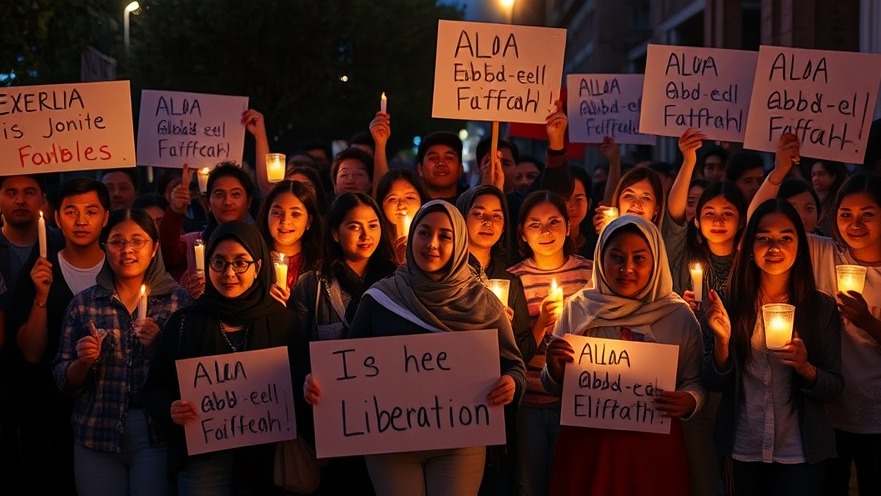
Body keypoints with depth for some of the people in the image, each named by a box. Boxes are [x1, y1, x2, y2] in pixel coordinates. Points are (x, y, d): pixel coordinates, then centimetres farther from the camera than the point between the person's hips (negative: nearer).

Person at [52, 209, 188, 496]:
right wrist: (83, 361, -13)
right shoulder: (84, 304, 5)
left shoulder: (176, 299, 1)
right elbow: (64, 383, 7)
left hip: (157, 432, -1)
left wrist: (162, 347, -16)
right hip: (98, 434, 1)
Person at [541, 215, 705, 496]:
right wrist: (555, 369, -14)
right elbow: (556, 387, 7)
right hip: (586, 445, 1)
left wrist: (688, 402, -19)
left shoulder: (678, 315, -2)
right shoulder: (578, 308, 1)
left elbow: (695, 383, 2)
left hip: (654, 448, 0)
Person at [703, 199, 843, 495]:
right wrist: (722, 340, -19)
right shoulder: (733, 305, -2)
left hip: (801, 453, -1)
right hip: (743, 450, 1)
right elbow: (715, 383, -1)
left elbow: (834, 389, -3)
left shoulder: (822, 307, -4)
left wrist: (806, 369, -23)